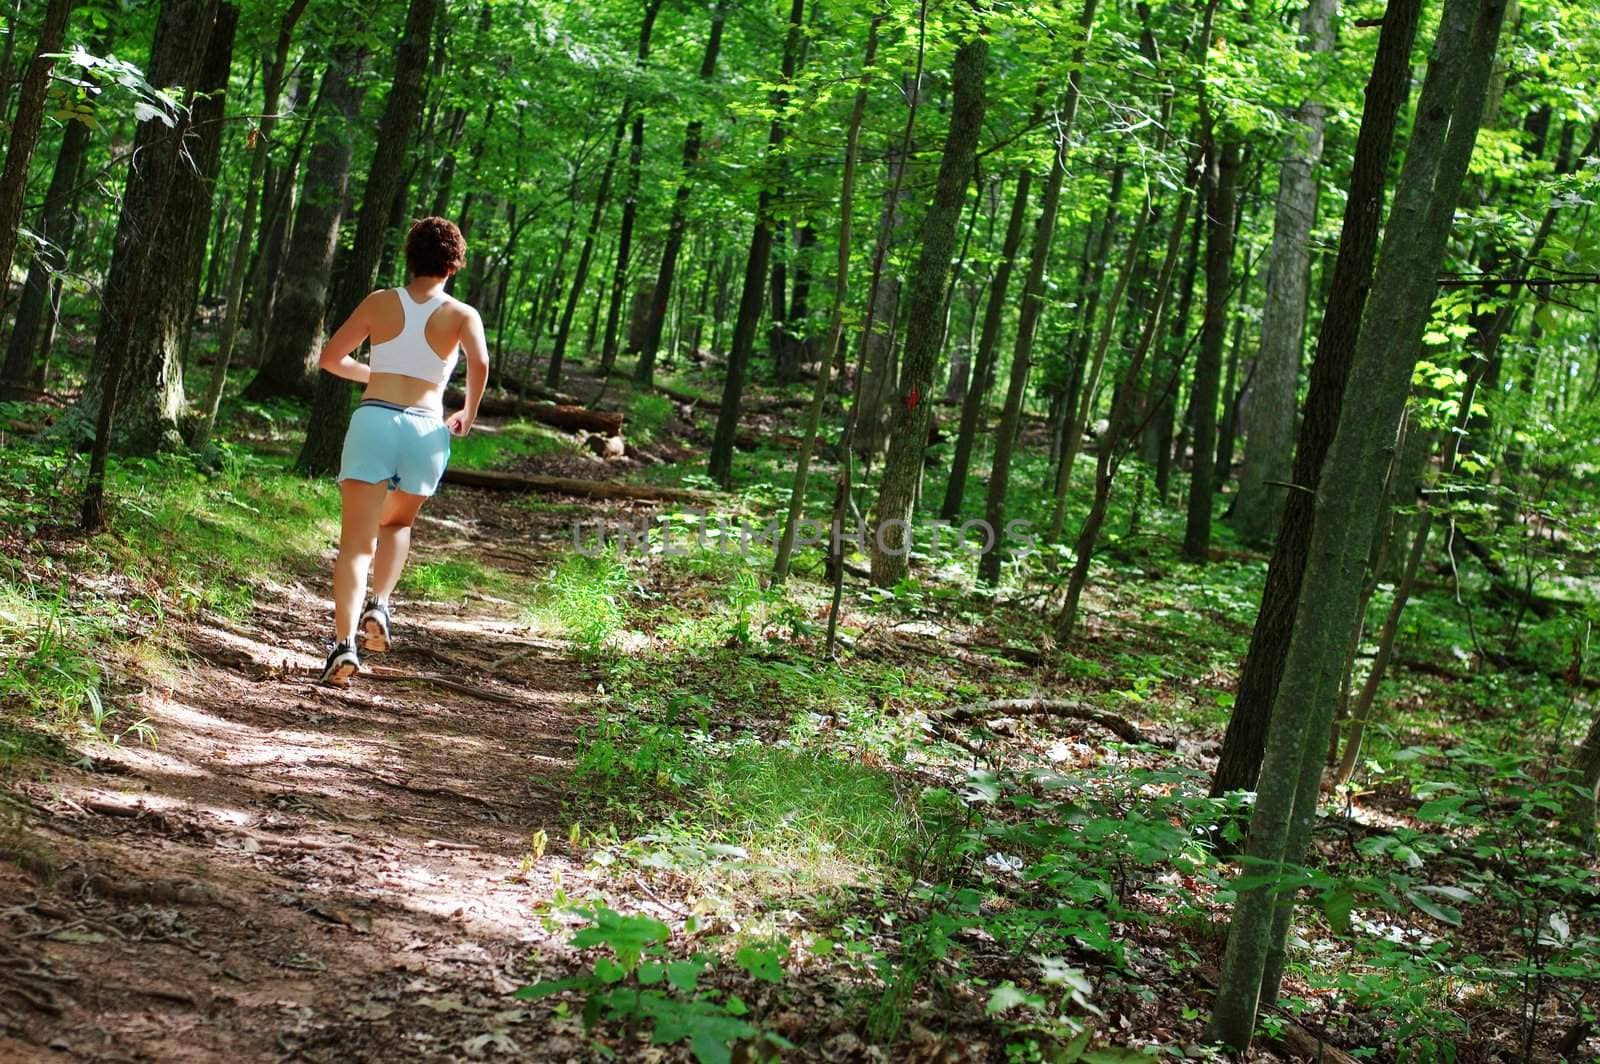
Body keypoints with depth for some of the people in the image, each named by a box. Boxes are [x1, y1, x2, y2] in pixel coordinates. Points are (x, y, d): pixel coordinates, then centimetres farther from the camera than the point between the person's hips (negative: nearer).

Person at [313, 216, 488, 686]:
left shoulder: (380, 303, 11)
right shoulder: (462, 315, 7)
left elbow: (331, 357, 15)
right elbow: (479, 363, -12)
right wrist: (469, 413, 5)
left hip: (373, 419, 0)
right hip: (425, 430, 1)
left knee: (357, 541, -5)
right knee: (397, 524, 27)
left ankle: (344, 642, -21)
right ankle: (379, 605, 5)